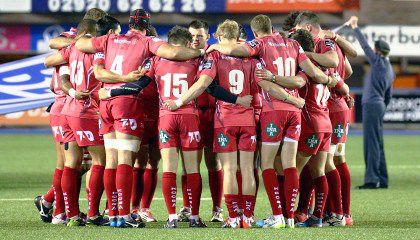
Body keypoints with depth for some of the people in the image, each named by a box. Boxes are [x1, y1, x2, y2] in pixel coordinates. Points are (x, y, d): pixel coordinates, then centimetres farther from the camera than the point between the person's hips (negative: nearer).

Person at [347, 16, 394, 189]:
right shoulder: (390, 71, 19)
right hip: (379, 106, 9)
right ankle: (382, 180, 14)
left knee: (372, 143, -12)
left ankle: (372, 179, -17)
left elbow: (365, 46, -8)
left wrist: (355, 28, -1)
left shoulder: (379, 62, -6)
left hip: (372, 104, -9)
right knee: (377, 144, 12)